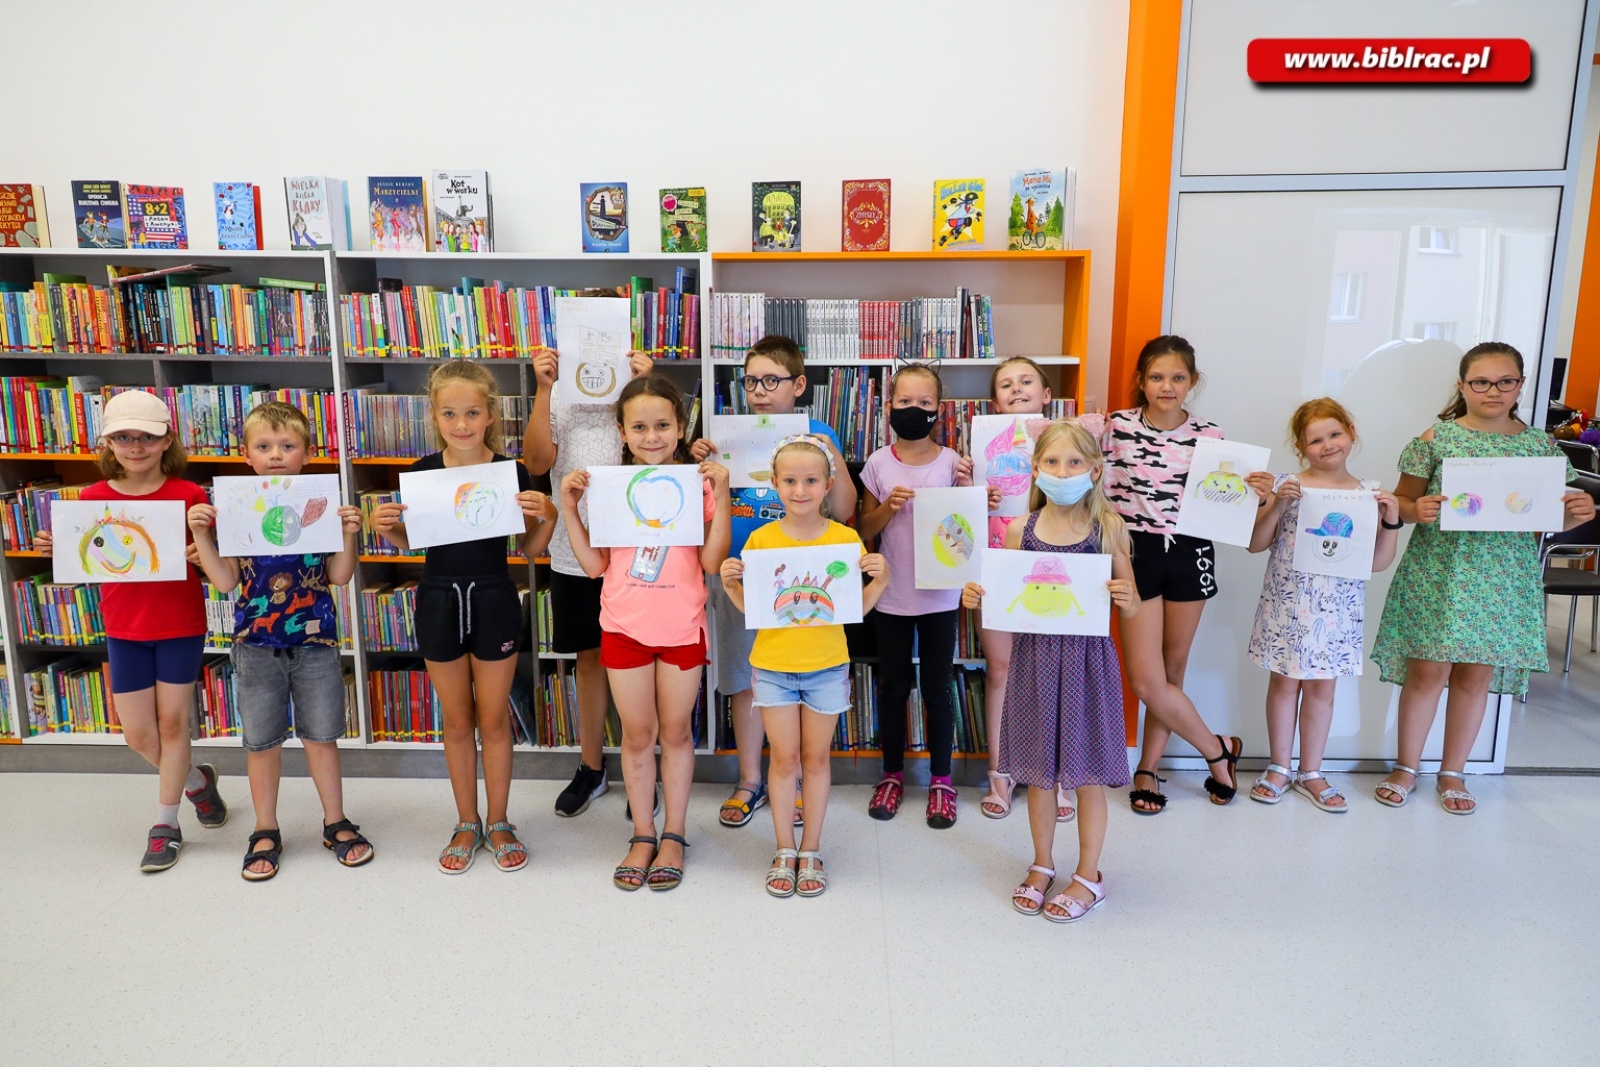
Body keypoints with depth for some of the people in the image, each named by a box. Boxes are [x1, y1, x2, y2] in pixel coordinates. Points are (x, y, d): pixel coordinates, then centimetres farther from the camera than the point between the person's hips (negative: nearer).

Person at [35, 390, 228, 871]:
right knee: (138, 734, 7)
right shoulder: (94, 498, -1)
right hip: (124, 630, 3)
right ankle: (197, 779, 37)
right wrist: (56, 549, -13)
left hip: (180, 627, -3)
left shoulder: (189, 496, -9)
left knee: (172, 723, 7)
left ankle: (165, 822, 25)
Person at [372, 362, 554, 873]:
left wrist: (544, 517, -20)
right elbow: (409, 541, 8)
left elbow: (532, 549, -1)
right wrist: (385, 527, -12)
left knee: (494, 718, 10)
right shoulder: (422, 472, -5)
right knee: (456, 720, 14)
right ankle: (467, 824, 30)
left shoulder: (512, 472, -10)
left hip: (493, 599, -2)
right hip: (439, 599, 2)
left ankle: (498, 823, 27)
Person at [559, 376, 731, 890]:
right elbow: (595, 565, 0)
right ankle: (642, 837, 27)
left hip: (682, 626, -1)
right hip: (625, 625, 1)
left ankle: (673, 836, 27)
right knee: (637, 736, 12)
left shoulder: (698, 483, -4)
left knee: (676, 733, 11)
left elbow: (713, 562, -11)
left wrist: (721, 493, -17)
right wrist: (569, 507, -8)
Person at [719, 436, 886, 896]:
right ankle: (784, 850, 26)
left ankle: (811, 850, 27)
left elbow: (856, 608, -1)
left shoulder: (846, 539, -6)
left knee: (816, 758, 11)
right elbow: (749, 609, 2)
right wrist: (730, 585, -17)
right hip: (773, 664, 0)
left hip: (826, 667, 0)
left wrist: (878, 582, -18)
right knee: (784, 758, 9)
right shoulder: (761, 539, -5)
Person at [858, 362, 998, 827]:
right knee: (892, 688, 12)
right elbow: (865, 531, 2)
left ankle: (940, 780, 24)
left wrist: (966, 490, -15)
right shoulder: (879, 463, -2)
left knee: (936, 689, 8)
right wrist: (889, 506, -15)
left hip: (939, 595, -1)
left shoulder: (952, 462, -4)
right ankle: (892, 775, 29)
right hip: (891, 595, 1)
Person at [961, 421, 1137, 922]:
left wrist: (1126, 600, -21)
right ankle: (1042, 864, 36)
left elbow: (1131, 610, 0)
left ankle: (1089, 875, 29)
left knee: (1087, 772, 9)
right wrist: (976, 598, -13)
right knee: (1040, 771, 14)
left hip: (1087, 659, -2)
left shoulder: (1107, 527, -4)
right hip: (1035, 658, 2)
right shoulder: (1021, 530, -1)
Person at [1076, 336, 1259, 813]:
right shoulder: (1115, 425, -5)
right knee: (1146, 681, -4)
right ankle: (1219, 751, 20)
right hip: (1137, 553, -2)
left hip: (1191, 555, 2)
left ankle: (1148, 769, 27)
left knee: (1173, 669, 10)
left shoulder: (1208, 435, 1)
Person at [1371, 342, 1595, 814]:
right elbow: (1402, 499, 2)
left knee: (1477, 673, 10)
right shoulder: (1437, 438, -3)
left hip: (1503, 578, 3)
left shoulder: (1539, 445, 5)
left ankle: (1452, 771, 27)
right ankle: (1406, 767, 20)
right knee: (1427, 670, 3)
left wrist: (1577, 512, -10)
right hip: (1438, 573, -2)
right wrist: (1415, 510, -19)